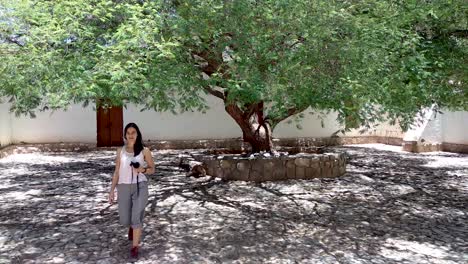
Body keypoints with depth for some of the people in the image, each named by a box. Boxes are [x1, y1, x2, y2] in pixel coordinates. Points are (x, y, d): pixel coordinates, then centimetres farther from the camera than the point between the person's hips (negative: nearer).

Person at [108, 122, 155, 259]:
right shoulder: (120, 151, 5)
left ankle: (135, 247, 8)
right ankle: (132, 226, 46)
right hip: (124, 188, 3)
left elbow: (152, 169, 5)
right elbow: (117, 172, 9)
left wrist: (142, 170, -17)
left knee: (137, 218, -11)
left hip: (140, 187, -3)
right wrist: (112, 190, 5)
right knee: (124, 221, 9)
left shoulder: (145, 150, -3)